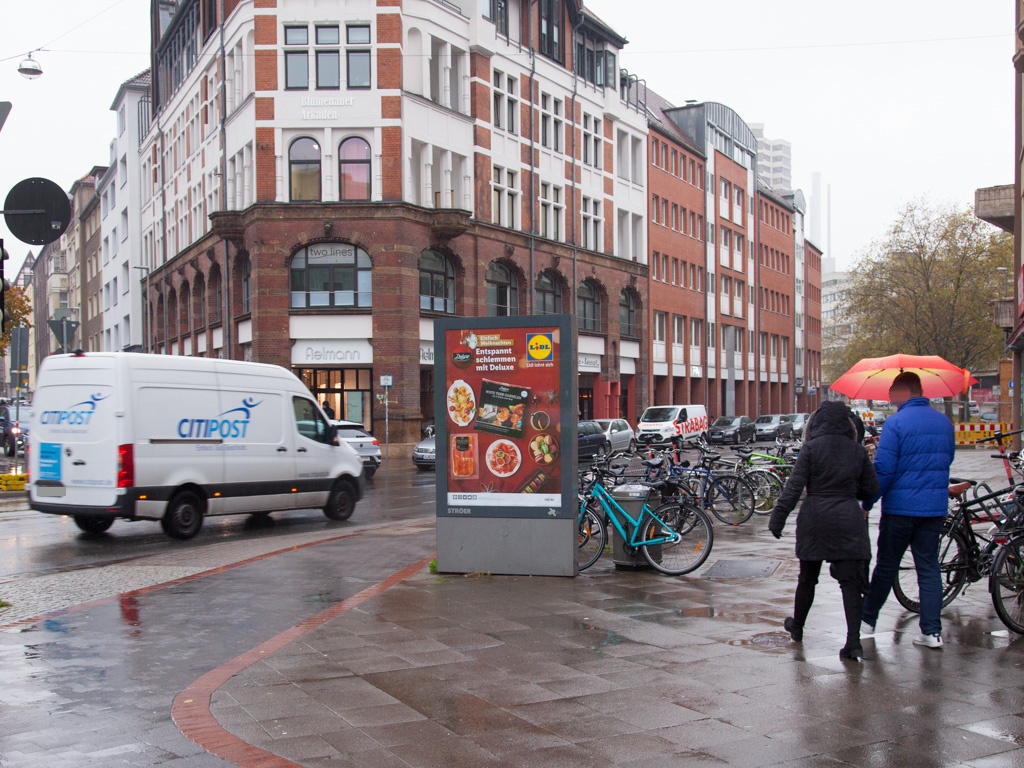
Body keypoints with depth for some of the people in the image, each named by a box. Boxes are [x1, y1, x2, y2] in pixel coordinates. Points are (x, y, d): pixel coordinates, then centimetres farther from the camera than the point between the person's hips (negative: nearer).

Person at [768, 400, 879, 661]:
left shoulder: (811, 447, -5)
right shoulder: (857, 450, 3)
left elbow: (794, 486, -10)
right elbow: (871, 489, 7)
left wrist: (778, 517, -7)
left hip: (815, 518, -1)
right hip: (849, 520, 1)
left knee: (807, 578, 14)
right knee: (850, 581, 1)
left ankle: (797, 628, 31)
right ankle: (854, 642, -8)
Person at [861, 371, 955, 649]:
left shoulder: (896, 422, -14)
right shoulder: (944, 422, 5)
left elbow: (883, 469, -16)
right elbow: (947, 460, 17)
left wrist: (868, 503, -7)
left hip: (900, 508, -4)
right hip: (935, 508, 4)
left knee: (886, 566, 8)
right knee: (929, 567, 9)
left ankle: (867, 620, 22)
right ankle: (932, 631, 5)